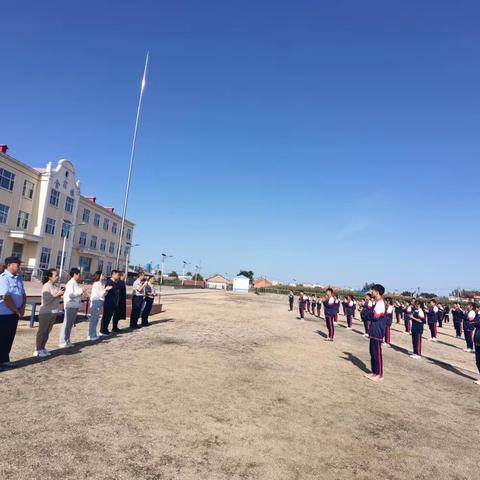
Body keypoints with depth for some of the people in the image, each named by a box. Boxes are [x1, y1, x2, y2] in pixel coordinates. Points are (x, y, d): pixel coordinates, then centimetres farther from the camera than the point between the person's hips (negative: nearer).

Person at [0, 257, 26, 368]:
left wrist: (22, 308, -1)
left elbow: (23, 295, 15)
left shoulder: (18, 279, 11)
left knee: (10, 338, 13)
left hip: (14, 313, 7)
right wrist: (17, 311, -13)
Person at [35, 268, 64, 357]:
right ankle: (38, 350, 15)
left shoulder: (56, 286, 6)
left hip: (53, 312, 7)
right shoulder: (46, 286, -15)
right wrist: (57, 294, -20)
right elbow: (46, 300, -21)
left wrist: (61, 294, -3)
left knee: (47, 331, 15)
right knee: (42, 331, 4)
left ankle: (42, 348, 27)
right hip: (46, 312, -7)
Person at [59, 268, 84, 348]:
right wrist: (80, 292, -17)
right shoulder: (70, 283, -13)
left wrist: (81, 293, 8)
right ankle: (62, 342, 6)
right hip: (70, 306, -9)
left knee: (70, 324, 14)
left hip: (75, 306, 9)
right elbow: (70, 294, -22)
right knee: (67, 324, -2)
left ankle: (67, 341, 23)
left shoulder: (76, 283, 15)